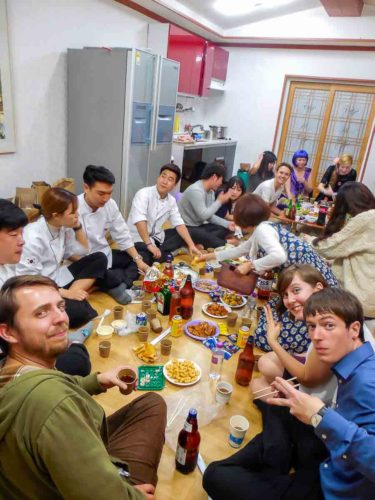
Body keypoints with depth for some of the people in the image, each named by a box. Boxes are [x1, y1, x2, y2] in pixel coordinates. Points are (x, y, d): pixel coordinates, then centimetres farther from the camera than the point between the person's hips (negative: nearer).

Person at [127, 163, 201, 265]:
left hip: (156, 237, 8)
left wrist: (191, 245, -11)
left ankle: (156, 255, -17)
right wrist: (149, 244, -37)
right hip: (138, 238, -8)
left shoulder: (171, 201, 4)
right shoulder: (143, 194, -17)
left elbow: (179, 224, 1)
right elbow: (139, 220, -30)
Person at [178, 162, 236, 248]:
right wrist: (219, 201, -15)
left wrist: (227, 223, -7)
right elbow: (204, 215, -26)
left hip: (199, 225, 10)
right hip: (187, 228, -10)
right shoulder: (195, 190, -22)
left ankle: (200, 243, -17)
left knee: (225, 229, -2)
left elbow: (209, 216, 6)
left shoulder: (211, 191, 6)